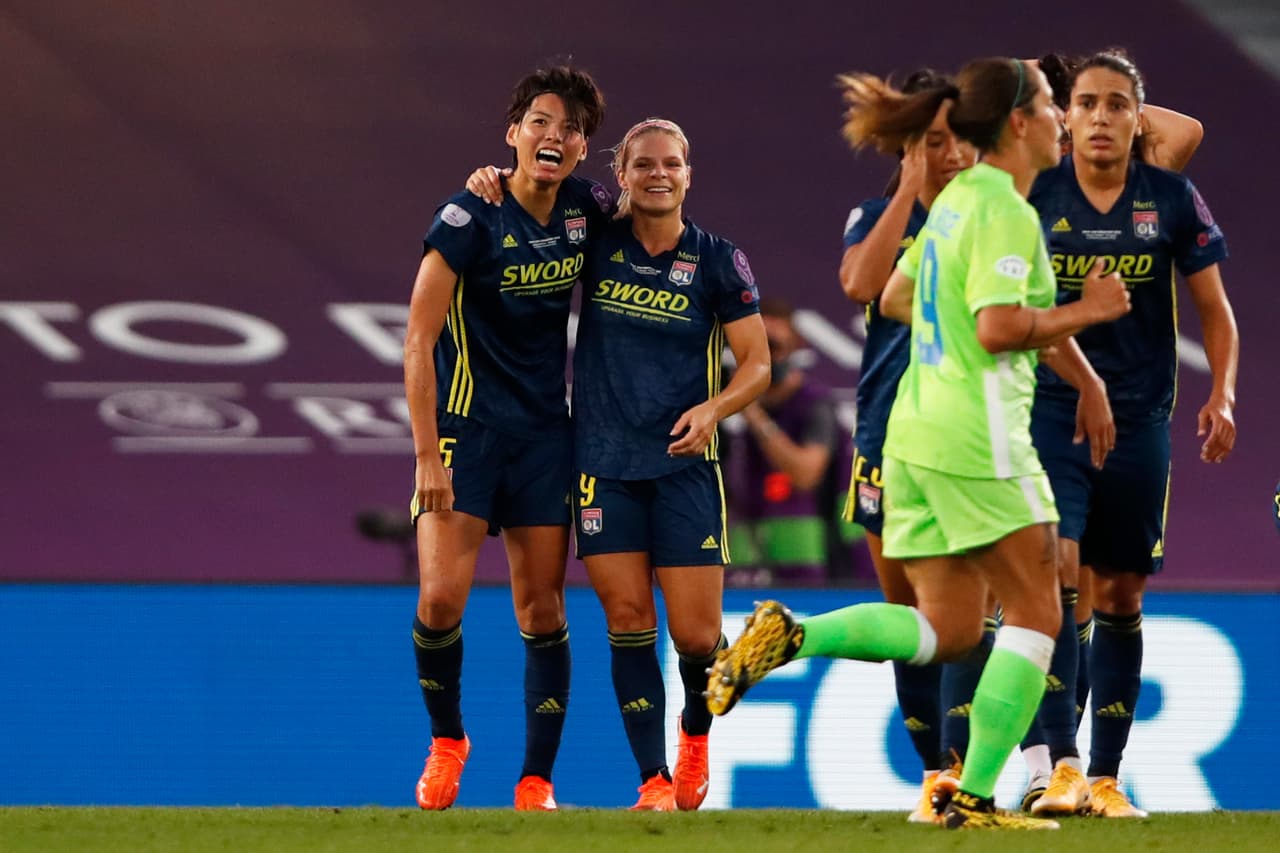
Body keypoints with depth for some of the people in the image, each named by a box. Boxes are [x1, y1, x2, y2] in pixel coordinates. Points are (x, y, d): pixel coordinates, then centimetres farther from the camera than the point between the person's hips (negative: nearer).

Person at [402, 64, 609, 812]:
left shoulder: (587, 209, -2)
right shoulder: (471, 220, -14)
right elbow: (419, 339, -13)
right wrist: (428, 455, -17)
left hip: (546, 433, 4)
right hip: (467, 426, -4)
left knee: (543, 609, 3)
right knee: (441, 599, -14)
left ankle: (537, 781, 9)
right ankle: (447, 742, 11)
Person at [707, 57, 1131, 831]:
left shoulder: (957, 200, 15)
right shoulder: (1006, 212, -13)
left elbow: (896, 299, 24)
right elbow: (1000, 328, -23)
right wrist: (1087, 312, -9)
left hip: (917, 431, 9)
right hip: (979, 435, -9)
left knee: (948, 631, 11)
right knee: (1035, 616, 1)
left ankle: (790, 635, -6)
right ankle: (976, 799, -2)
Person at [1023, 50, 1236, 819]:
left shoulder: (1170, 197, 0)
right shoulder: (1036, 194, -3)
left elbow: (1214, 308, 6)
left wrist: (1222, 394, -5)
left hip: (1139, 418, 2)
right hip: (1051, 407, -2)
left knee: (1120, 598, 6)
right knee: (1055, 571, -18)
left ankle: (1106, 777, 14)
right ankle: (1062, 763, -23)